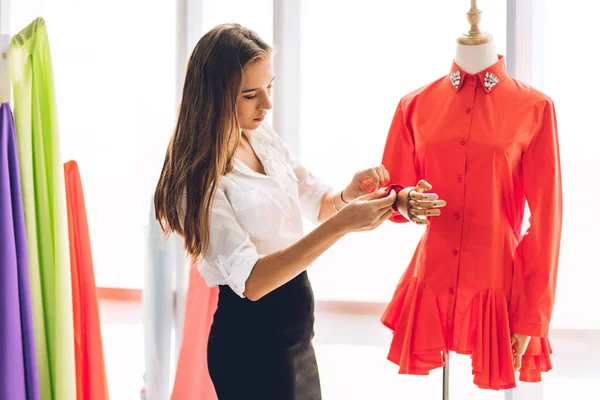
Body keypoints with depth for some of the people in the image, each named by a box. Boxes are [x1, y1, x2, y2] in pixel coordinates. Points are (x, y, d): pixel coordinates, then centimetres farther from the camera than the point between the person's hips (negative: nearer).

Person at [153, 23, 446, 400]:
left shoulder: (264, 136, 0)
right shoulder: (198, 177, -21)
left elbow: (319, 204, 12)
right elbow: (251, 281, -28)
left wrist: (349, 195, -11)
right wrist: (341, 225, -33)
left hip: (294, 330, 7)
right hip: (251, 340, -7)